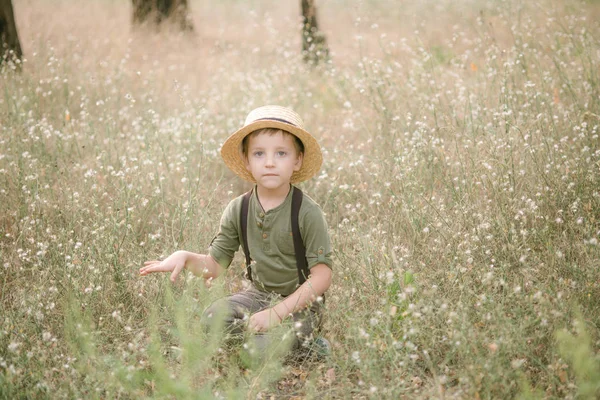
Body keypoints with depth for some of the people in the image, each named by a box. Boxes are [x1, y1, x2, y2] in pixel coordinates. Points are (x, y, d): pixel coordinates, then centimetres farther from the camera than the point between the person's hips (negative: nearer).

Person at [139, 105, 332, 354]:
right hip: (259, 293, 5)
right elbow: (214, 265, 2)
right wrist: (185, 258, -21)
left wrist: (277, 312, -26)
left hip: (301, 301, -5)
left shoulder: (307, 213, -16)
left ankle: (310, 347, 2)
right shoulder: (238, 210, -1)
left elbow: (322, 276, -18)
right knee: (213, 317, -20)